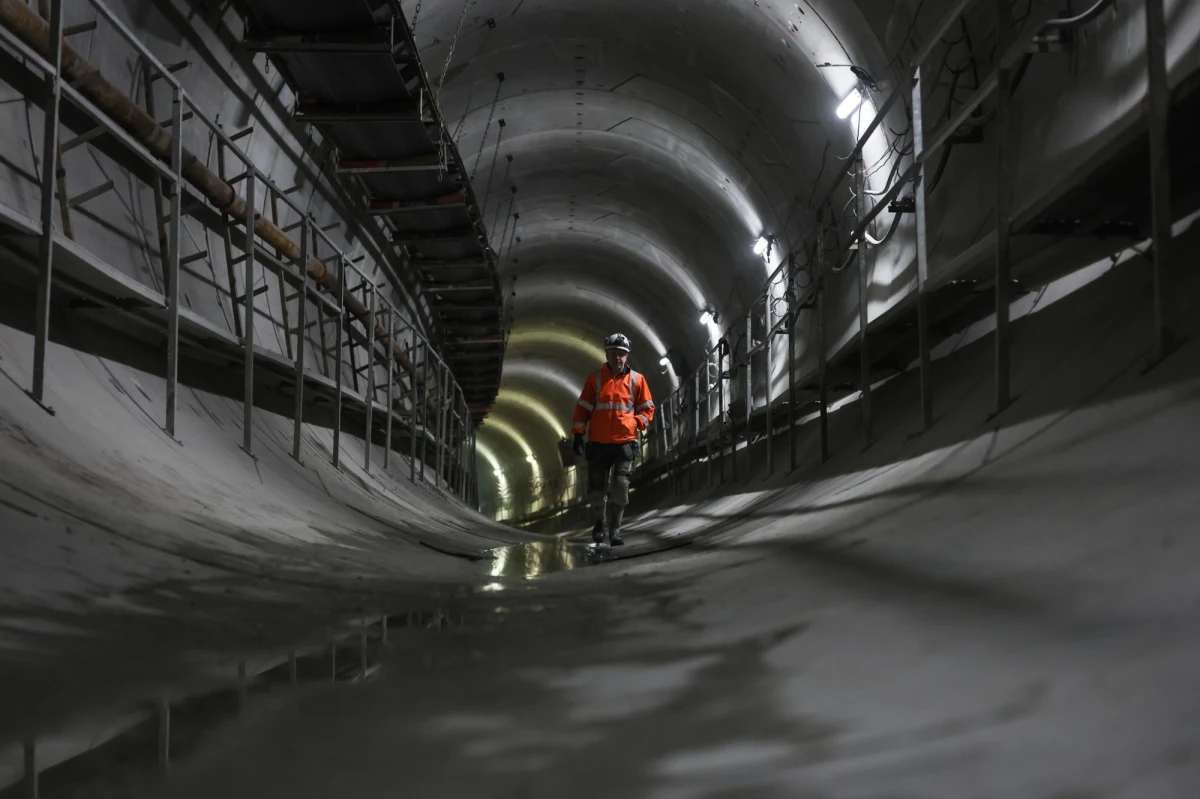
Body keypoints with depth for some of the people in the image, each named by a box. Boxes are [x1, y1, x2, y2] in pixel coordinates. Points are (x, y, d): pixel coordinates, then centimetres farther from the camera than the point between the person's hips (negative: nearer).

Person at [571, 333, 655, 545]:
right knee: (595, 488, 5)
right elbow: (583, 408, 7)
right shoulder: (595, 378, 5)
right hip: (598, 443, 1)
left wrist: (635, 423, -7)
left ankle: (614, 529, 0)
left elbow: (648, 409, 11)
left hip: (625, 442, -1)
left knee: (621, 487, -13)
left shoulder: (636, 380, 6)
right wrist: (578, 434, 0)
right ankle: (599, 522, 30)